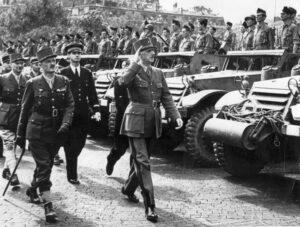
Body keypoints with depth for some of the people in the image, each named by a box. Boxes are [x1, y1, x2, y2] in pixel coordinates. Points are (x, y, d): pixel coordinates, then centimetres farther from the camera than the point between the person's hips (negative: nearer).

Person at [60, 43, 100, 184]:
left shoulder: (87, 73, 12)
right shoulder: (63, 73, 0)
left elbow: (92, 93, 10)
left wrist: (96, 110, -3)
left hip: (83, 115, 4)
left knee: (80, 143, 10)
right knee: (70, 145, -1)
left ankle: (71, 164, 36)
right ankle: (72, 175, 9)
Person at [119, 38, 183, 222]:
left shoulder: (158, 73, 11)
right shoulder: (133, 72, -6)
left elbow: (166, 97, 8)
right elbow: (124, 81, -30)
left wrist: (176, 116, -4)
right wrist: (136, 62, -21)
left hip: (153, 122, 6)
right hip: (136, 121, -6)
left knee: (140, 158, 18)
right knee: (142, 161, -9)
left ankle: (128, 188, 42)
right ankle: (150, 205, -8)